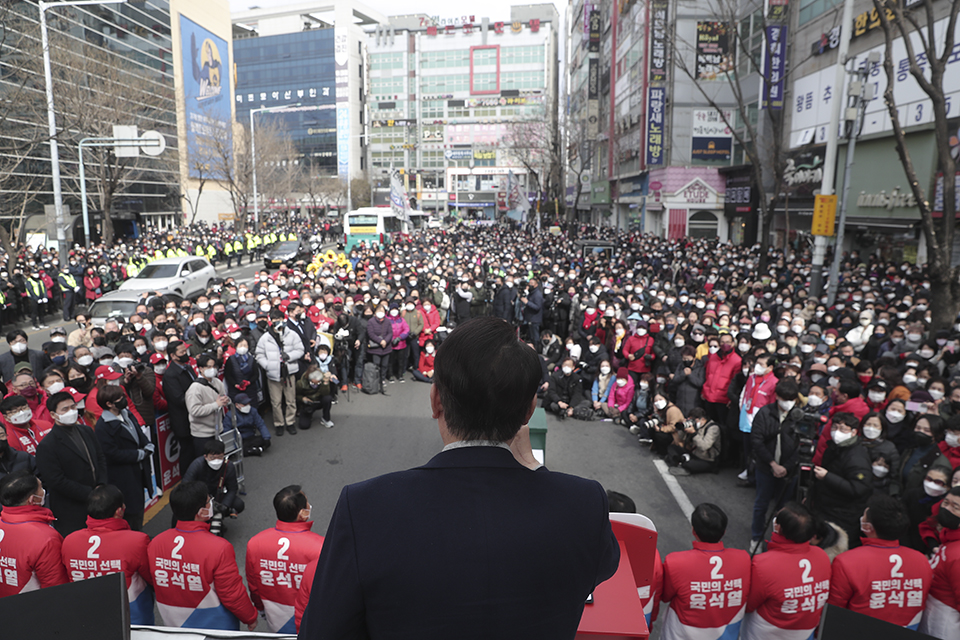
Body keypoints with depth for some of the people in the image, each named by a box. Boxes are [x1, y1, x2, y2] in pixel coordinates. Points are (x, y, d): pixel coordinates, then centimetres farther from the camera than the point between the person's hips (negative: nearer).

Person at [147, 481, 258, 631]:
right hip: (215, 628, -5)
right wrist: (251, 618, -2)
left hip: (172, 626, 5)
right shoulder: (220, 548, -29)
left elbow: (152, 581, 4)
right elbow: (233, 595, -20)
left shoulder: (155, 544, -14)